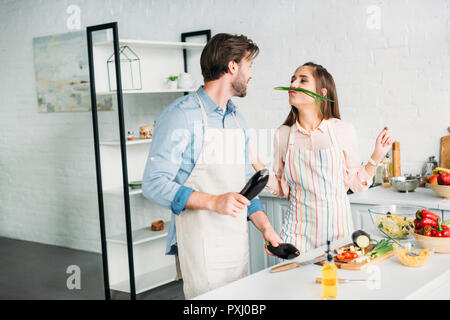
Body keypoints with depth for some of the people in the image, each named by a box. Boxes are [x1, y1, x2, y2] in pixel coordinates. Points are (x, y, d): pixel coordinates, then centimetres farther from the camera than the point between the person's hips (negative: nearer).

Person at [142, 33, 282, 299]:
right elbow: (154, 183, -15)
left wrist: (265, 227, 8)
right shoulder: (181, 116, -10)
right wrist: (213, 202, -24)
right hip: (201, 244, -7)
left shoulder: (238, 119, 16)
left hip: (238, 242, 7)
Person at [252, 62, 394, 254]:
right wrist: (255, 161, -2)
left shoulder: (343, 130, -4)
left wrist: (376, 157, -7)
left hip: (337, 226, 0)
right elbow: (279, 188, 8)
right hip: (299, 230, 1)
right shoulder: (283, 134, 0)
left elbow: (357, 184, 3)